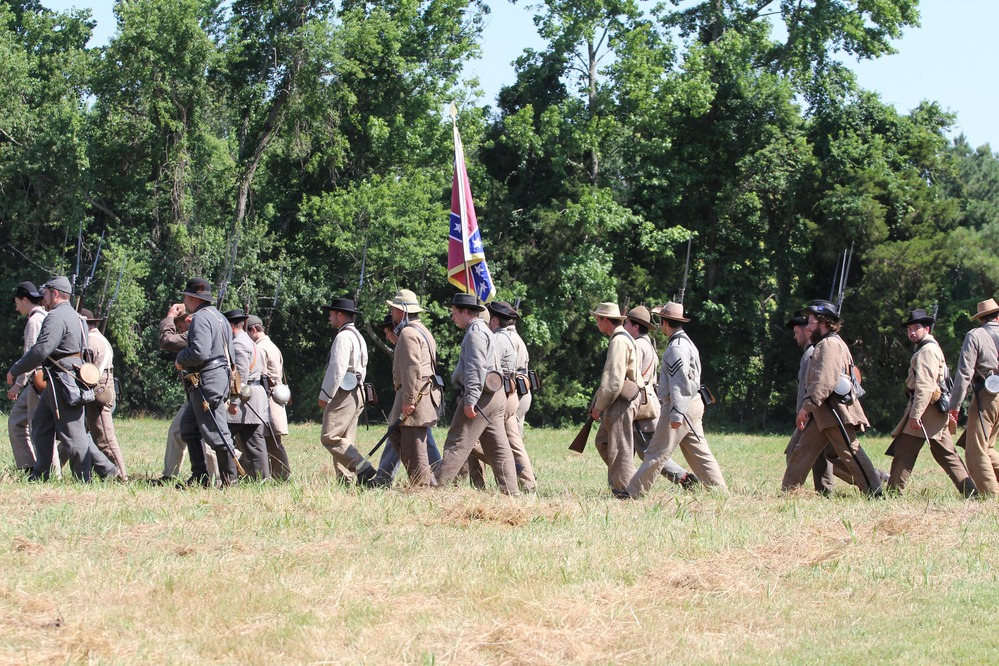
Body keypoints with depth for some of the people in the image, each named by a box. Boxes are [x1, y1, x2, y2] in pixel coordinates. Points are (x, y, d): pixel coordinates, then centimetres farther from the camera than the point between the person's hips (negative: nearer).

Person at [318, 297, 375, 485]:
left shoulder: (343, 337, -11)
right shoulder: (358, 337, 22)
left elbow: (337, 369, -19)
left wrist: (325, 395, -15)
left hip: (343, 393, -11)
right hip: (356, 392, 11)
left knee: (330, 437, -15)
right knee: (344, 439, 9)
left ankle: (364, 470, -22)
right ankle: (345, 479, 4)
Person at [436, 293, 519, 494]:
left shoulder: (475, 333, -10)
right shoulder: (484, 331, 22)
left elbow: (476, 368, -21)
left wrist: (470, 400, -25)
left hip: (480, 396, -10)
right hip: (495, 396, 10)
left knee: (457, 445, -9)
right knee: (498, 448, 7)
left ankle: (439, 486, -10)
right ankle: (511, 491, 5)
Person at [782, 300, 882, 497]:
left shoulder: (830, 344, -11)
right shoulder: (824, 344, 22)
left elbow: (825, 381, -23)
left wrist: (807, 406, -23)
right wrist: (809, 409, 19)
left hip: (836, 411, -11)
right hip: (823, 413, 11)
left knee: (851, 453, -10)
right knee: (802, 452, 9)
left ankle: (875, 493, -9)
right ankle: (787, 492, 11)